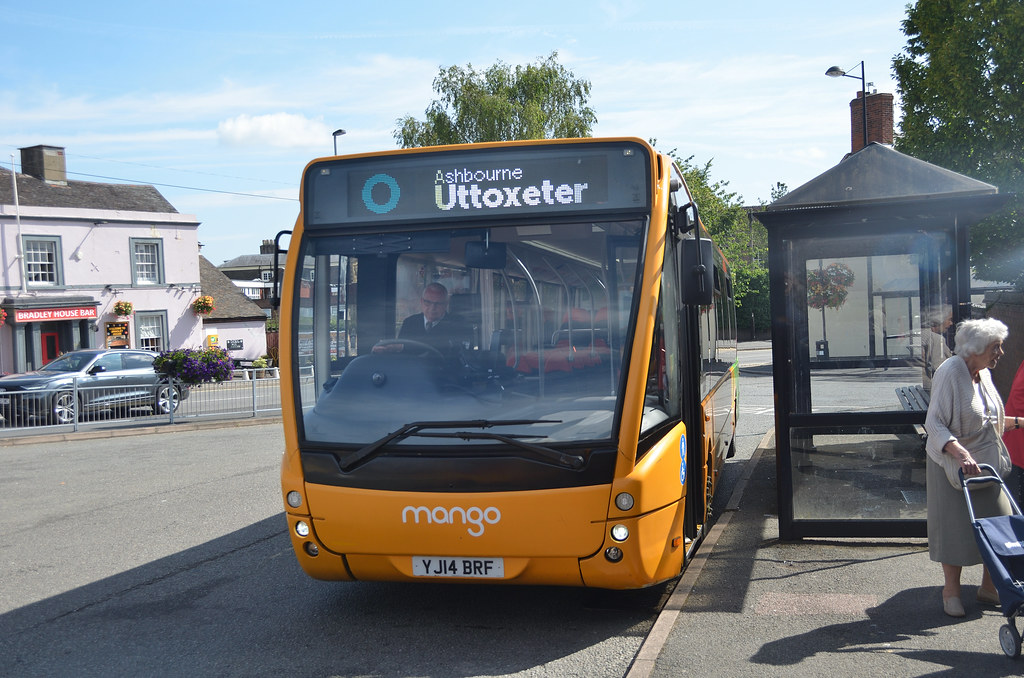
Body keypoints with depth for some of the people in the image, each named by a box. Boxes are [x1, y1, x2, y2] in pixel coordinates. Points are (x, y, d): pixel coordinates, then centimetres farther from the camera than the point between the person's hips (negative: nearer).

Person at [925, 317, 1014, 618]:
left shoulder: (983, 373, 7)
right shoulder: (950, 372, -18)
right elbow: (934, 422, -23)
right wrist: (960, 453, -34)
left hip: (985, 463, 7)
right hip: (951, 464, -7)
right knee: (954, 527, -1)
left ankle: (989, 588, 20)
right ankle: (951, 591, 13)